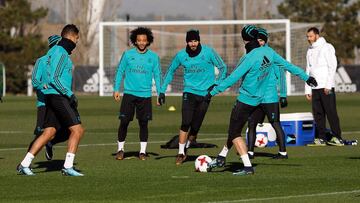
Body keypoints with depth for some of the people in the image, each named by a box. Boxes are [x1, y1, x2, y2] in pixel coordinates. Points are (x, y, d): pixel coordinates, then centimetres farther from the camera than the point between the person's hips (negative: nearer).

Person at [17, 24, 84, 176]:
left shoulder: (54, 51, 19)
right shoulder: (61, 52, -12)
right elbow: (54, 78, -20)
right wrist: (70, 94, -18)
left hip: (52, 96, 10)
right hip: (58, 96, -10)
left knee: (48, 133, 8)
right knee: (77, 130, -8)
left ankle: (24, 165, 5)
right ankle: (68, 166, -9)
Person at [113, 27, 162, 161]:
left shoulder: (153, 57, 4)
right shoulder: (128, 54, 3)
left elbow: (157, 76, 8)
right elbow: (120, 72, 8)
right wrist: (116, 89, 1)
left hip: (145, 95, 0)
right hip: (129, 93, 0)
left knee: (143, 123, 2)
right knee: (124, 122, -3)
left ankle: (143, 151, 12)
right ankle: (120, 149, 11)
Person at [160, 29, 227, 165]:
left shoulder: (208, 52, -5)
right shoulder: (181, 55, 0)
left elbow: (222, 68, 5)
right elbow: (170, 71, 15)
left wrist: (216, 84, -7)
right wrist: (162, 90, 11)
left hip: (205, 93, 0)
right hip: (189, 92, 0)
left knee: (195, 126, -1)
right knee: (186, 123, -14)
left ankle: (187, 145, 21)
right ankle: (181, 153, -7)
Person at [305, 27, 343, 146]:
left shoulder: (326, 47, -3)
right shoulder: (310, 51, 18)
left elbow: (332, 66, -9)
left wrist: (328, 85, -17)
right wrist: (307, 90, 13)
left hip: (326, 86, -7)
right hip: (315, 87, 7)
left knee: (331, 112, -9)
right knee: (318, 113, 3)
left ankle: (338, 138, -9)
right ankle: (322, 138, 7)